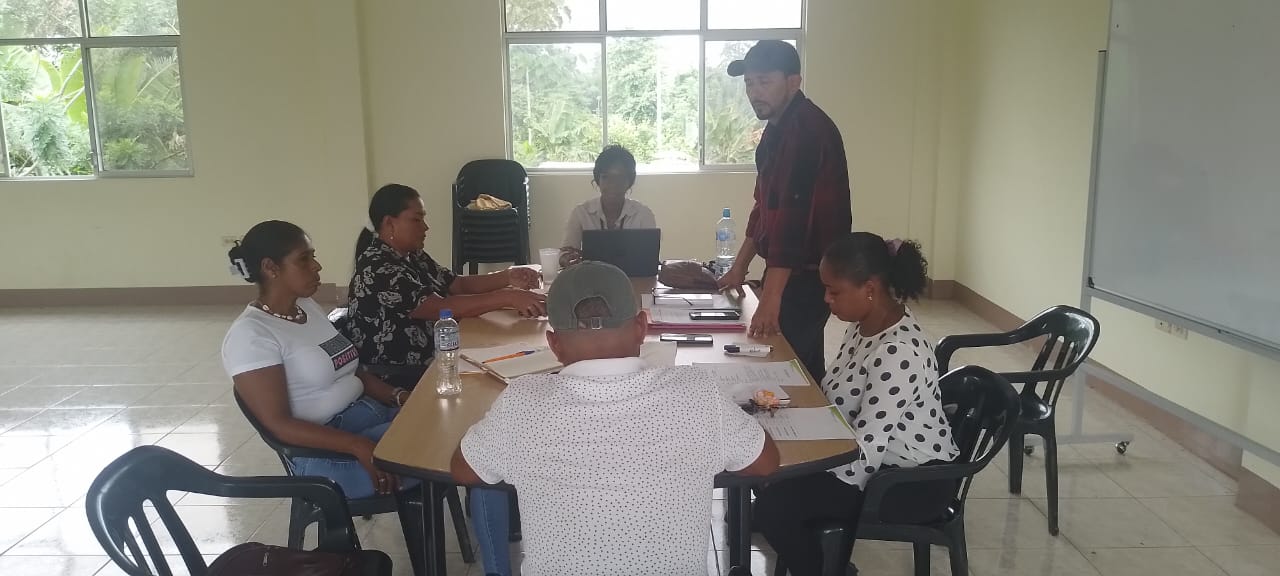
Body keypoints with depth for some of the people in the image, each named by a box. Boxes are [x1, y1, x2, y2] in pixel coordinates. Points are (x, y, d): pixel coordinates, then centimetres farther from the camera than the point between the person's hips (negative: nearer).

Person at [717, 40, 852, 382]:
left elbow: (793, 214, -28)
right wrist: (740, 266, 16)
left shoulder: (807, 130, -21)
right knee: (801, 362, 17)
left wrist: (771, 296, -32)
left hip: (808, 273, -10)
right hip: (793, 269, 10)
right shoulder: (779, 126, 12)